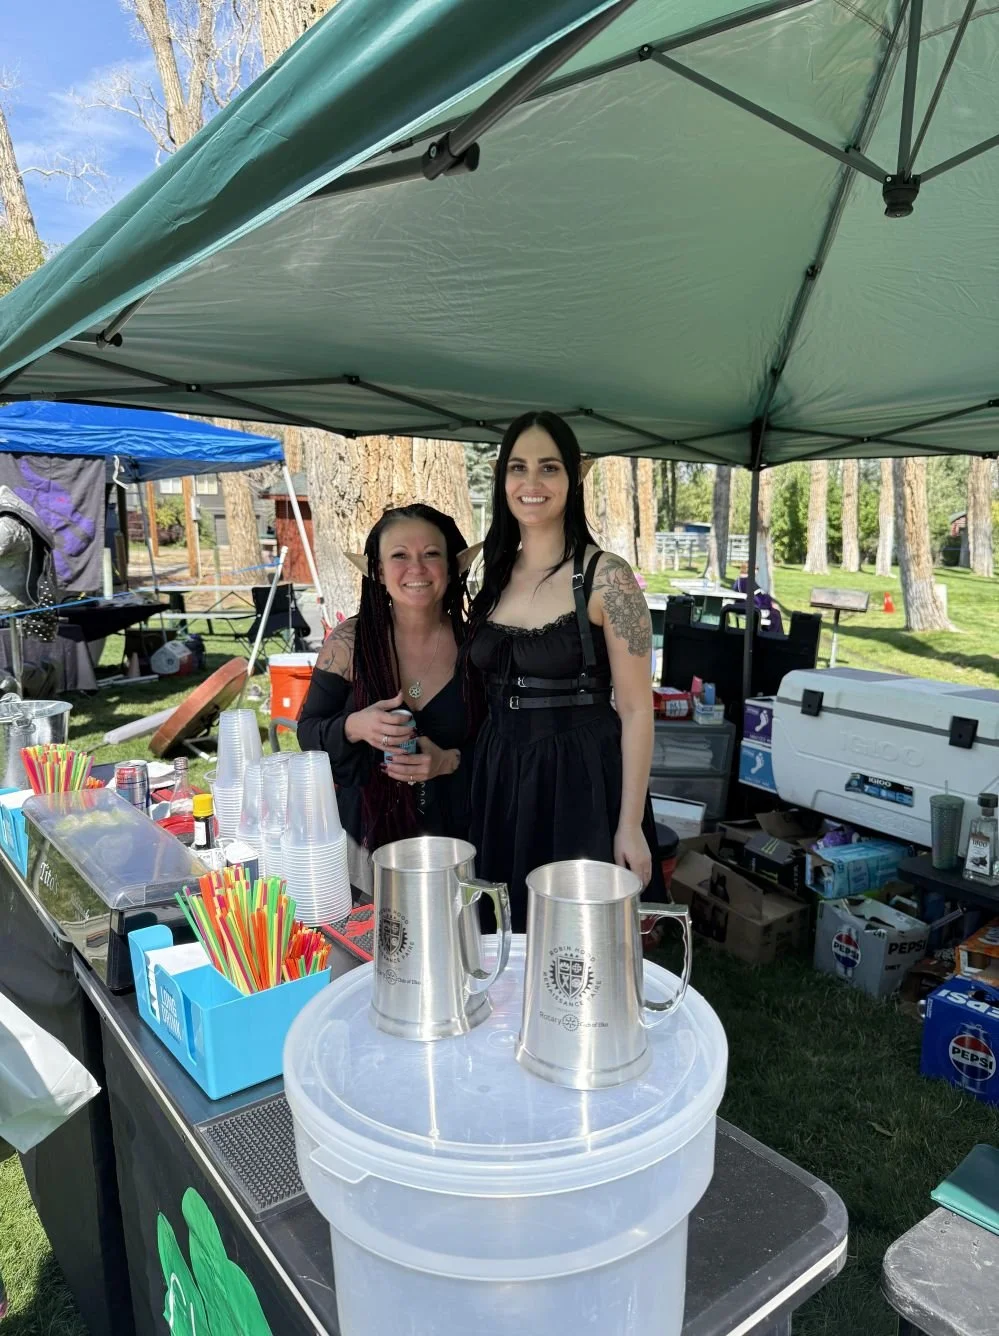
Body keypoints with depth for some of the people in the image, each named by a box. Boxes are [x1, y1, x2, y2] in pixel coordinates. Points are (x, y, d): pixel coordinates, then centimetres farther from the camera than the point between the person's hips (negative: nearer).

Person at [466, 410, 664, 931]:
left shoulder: (606, 576, -11)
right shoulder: (493, 574, 6)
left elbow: (635, 710, -10)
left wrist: (630, 825, -13)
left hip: (581, 781, -5)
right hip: (501, 783, 5)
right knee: (510, 936, 16)